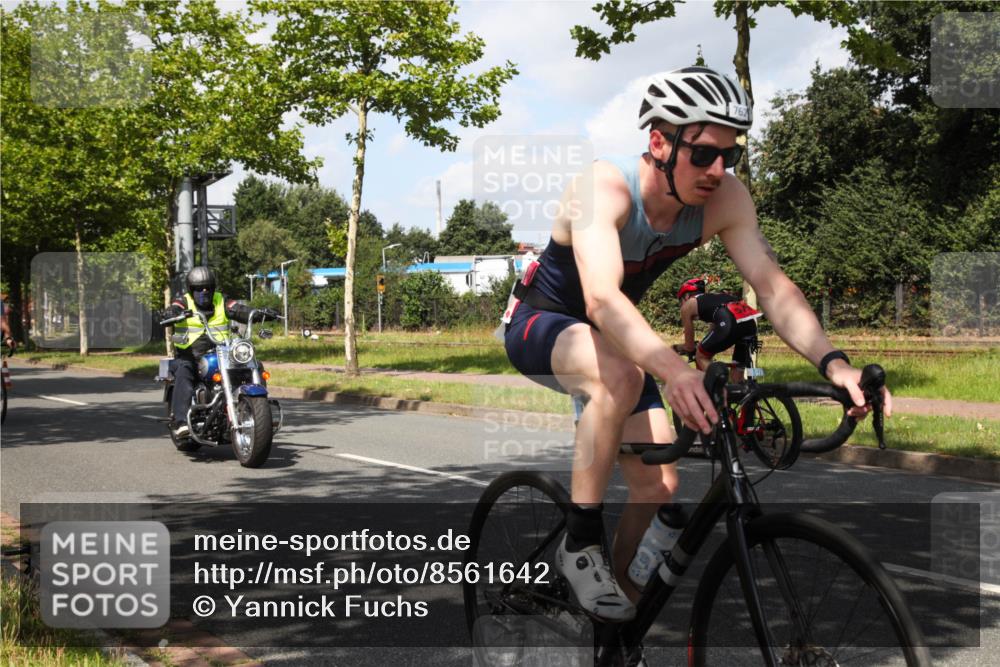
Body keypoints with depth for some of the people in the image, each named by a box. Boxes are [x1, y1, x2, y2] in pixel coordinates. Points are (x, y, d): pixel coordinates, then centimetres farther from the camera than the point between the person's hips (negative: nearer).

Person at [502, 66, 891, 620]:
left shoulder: (725, 199, -18)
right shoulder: (605, 186, -34)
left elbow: (772, 286, -24)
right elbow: (602, 300, -48)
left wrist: (833, 362, -41)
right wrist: (674, 370, -65)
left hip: (614, 337, 6)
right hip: (541, 322, -6)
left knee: (658, 486, -3)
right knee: (621, 375, -38)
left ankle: (612, 581, 26)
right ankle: (581, 544, -23)